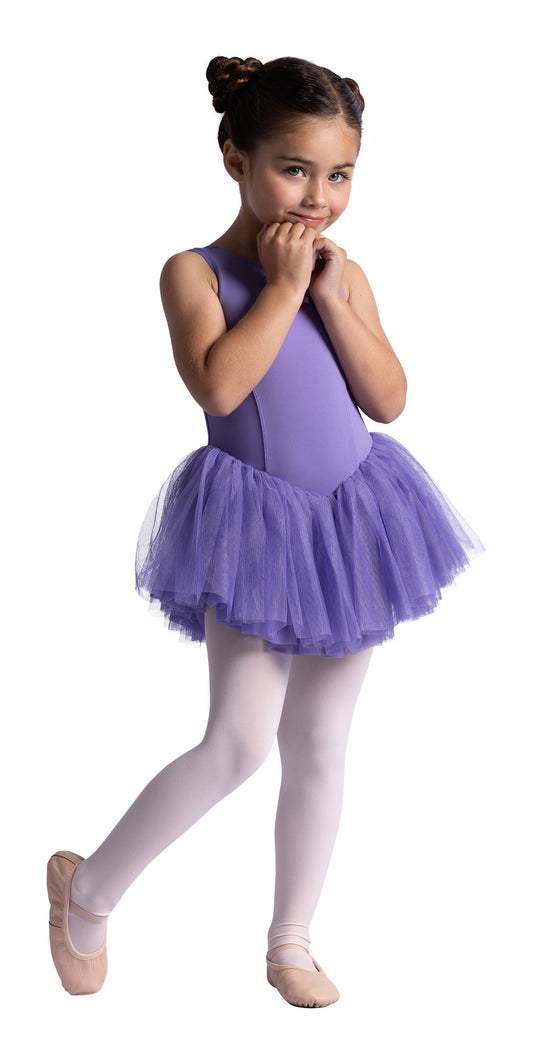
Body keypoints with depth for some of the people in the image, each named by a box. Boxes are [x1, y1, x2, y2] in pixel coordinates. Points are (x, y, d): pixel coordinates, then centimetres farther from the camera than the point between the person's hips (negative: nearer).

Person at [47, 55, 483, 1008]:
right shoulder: (196, 272, -9)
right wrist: (281, 286, -17)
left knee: (320, 745, 12)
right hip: (254, 524, -5)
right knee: (240, 741, -12)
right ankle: (87, 888, 10)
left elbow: (388, 398, -2)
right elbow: (218, 384, -25)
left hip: (347, 517, 5)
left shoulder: (342, 275, 5)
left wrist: (332, 297, -10)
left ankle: (290, 942, 28)